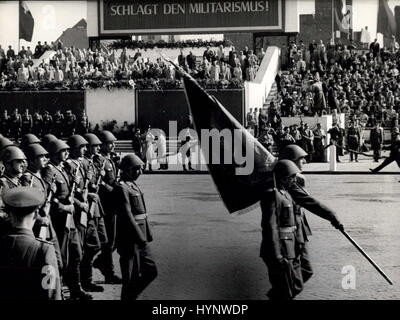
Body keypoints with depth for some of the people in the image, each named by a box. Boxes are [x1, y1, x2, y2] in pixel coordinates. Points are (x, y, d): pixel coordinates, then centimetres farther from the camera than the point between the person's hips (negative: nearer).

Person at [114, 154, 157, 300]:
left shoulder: (134, 186, 14)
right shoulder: (121, 188, -15)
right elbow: (127, 216, -21)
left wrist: (147, 236, 14)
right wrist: (140, 238, -21)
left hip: (140, 240, 9)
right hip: (129, 240, -9)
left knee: (151, 271, 14)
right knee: (131, 277, 0)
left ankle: (130, 296, 25)